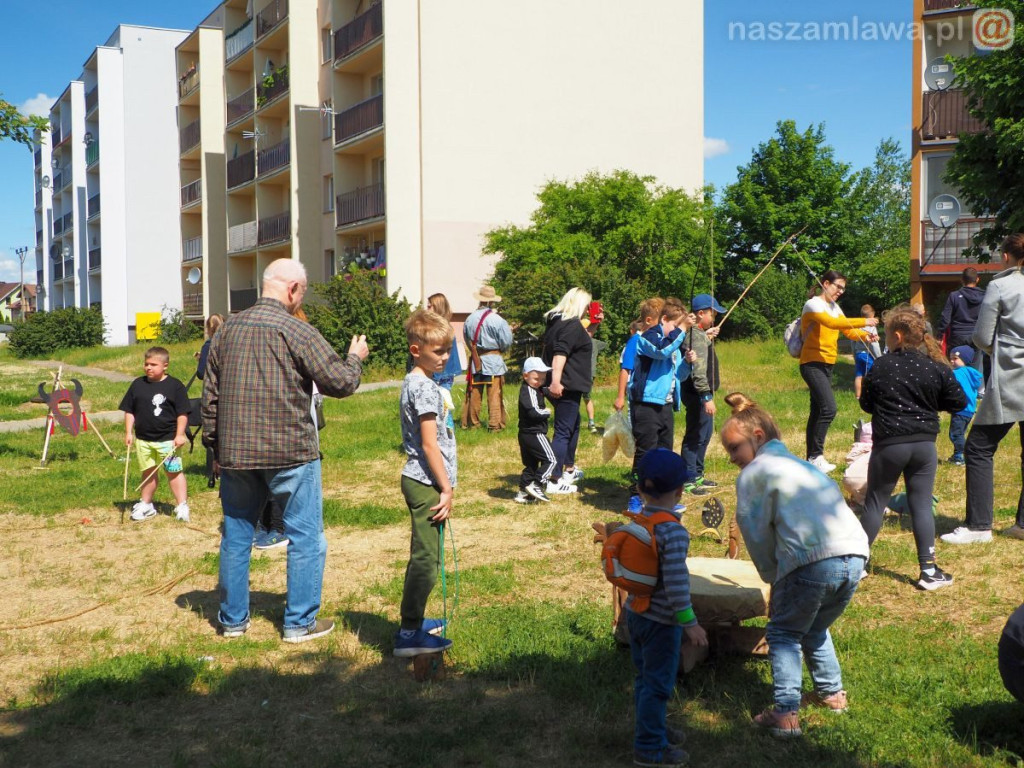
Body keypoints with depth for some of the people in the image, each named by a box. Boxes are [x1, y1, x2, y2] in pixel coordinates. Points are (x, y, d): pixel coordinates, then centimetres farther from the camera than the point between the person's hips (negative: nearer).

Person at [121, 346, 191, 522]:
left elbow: (182, 413, -5)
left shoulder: (174, 386, -6)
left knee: (174, 472, 0)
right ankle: (146, 505, 28)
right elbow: (129, 411, 10)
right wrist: (128, 432, 4)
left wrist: (179, 435, -9)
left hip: (168, 439, -4)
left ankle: (182, 506, 6)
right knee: (148, 472, 15)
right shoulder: (137, 385, 4)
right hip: (143, 439, 4)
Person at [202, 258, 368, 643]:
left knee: (236, 535, 16)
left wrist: (215, 445, 19)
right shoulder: (297, 331, -12)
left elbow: (210, 395, 10)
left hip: (235, 452, 5)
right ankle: (300, 622, 11)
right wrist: (356, 358, 10)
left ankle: (233, 620, 24)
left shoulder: (227, 329, 6)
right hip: (290, 452, -5)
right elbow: (340, 382, -11)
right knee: (305, 537, 7)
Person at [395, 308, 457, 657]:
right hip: (427, 483, -11)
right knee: (425, 559, -7)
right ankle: (409, 634, -3)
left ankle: (414, 620, 31)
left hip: (418, 481, 11)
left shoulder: (413, 383, 14)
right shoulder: (426, 388, -17)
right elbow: (430, 444, -19)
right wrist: (447, 488, -15)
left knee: (423, 556, 19)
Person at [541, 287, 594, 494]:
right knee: (563, 431, -7)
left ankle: (569, 469, 37)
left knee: (574, 425, 25)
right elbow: (560, 353, -28)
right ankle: (554, 481, -6)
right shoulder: (572, 325, -15)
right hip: (567, 386, -10)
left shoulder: (557, 321, 15)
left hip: (560, 385, 10)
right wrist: (556, 380, -35)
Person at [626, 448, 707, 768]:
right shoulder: (674, 532, -24)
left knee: (645, 677, 22)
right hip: (661, 621, -8)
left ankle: (650, 728, 39)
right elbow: (676, 582, -26)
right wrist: (690, 623, -20)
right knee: (658, 684, 5)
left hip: (635, 611, 8)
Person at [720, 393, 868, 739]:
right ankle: (832, 693, 36)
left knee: (783, 633, 10)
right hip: (855, 557, 7)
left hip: (812, 563, -7)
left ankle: (786, 713, 2)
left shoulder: (752, 474, 6)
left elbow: (758, 536, 5)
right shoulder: (803, 465, 29)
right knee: (815, 629, 29)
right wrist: (781, 579, 27)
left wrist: (774, 579, 20)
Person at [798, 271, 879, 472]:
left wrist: (864, 336, -13)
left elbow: (848, 330, 7)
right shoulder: (813, 304, -11)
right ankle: (816, 455, -13)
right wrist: (863, 321, -29)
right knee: (828, 409, -18)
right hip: (813, 364, -9)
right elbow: (831, 323, -28)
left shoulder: (835, 307, 17)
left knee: (818, 411, 9)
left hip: (827, 365, 9)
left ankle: (812, 458, 13)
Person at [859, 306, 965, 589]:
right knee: (922, 505, 7)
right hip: (924, 444, 2)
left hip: (888, 444, -2)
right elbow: (958, 402, 4)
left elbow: (866, 404, 1)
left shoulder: (881, 366, -7)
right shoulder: (937, 368, -2)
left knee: (875, 502, 10)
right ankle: (928, 570, 8)